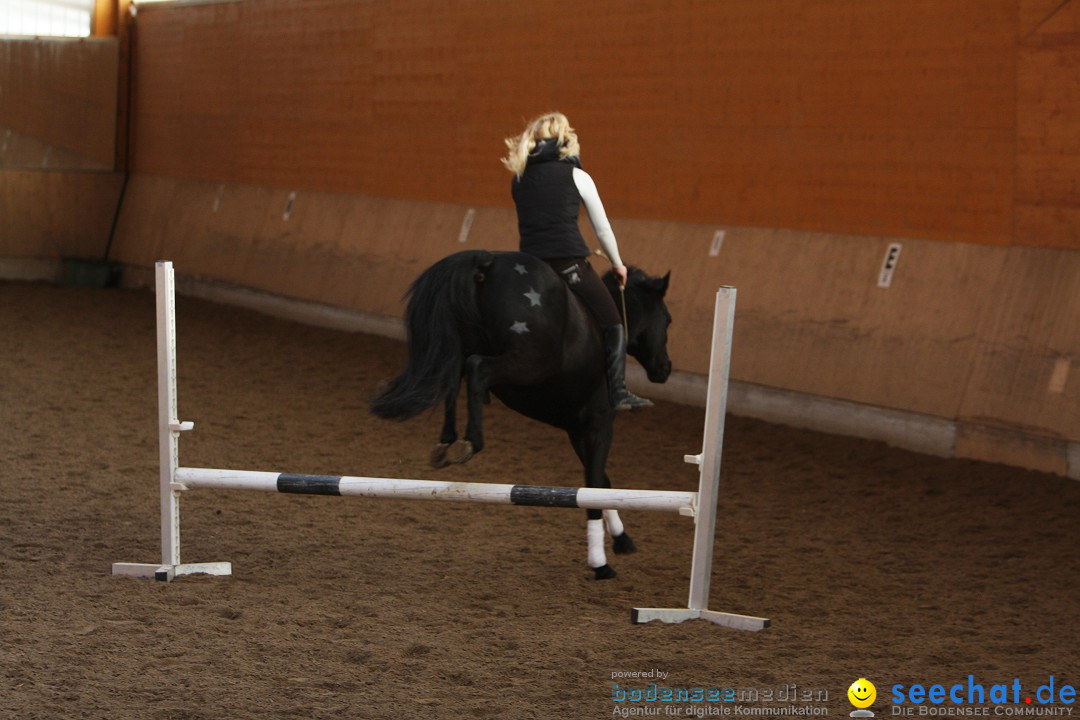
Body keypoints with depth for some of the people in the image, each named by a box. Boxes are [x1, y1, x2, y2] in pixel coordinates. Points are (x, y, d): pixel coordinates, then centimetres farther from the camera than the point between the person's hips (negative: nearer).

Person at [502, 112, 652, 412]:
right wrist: (617, 264, 21)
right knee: (612, 324, 6)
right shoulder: (577, 176, 2)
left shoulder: (519, 179, 13)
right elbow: (603, 229, 7)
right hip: (569, 261, -4)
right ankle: (618, 392, -5)